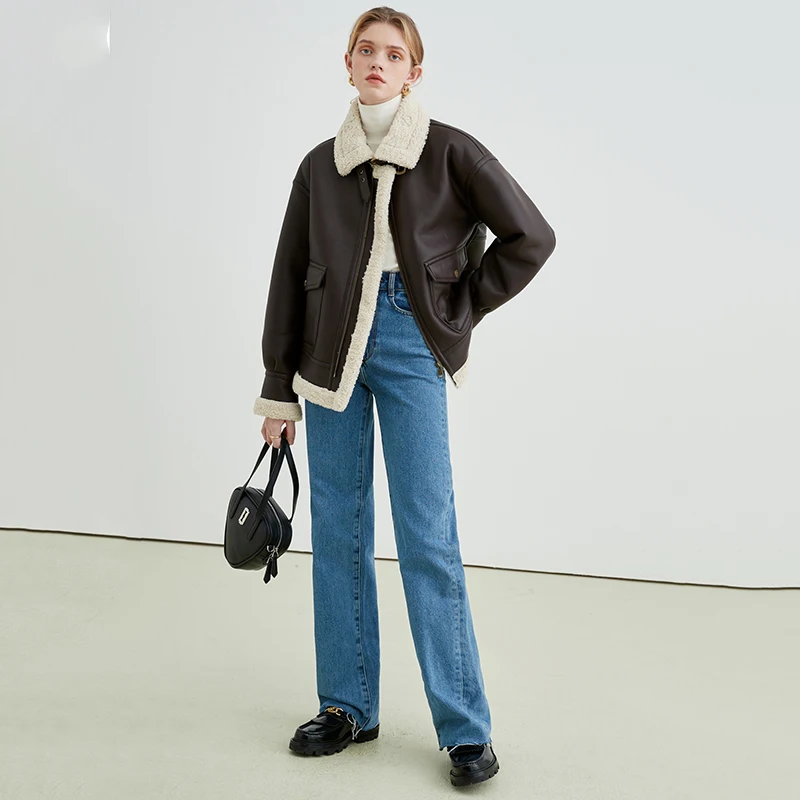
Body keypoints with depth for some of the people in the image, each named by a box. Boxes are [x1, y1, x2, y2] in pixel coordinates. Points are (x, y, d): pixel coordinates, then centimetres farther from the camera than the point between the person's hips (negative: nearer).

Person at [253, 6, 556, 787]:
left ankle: (465, 729, 6)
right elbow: (288, 279, 10)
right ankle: (348, 706, 21)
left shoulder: (449, 151, 0)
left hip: (409, 345, -3)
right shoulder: (320, 165, 9)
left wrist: (460, 310, 0)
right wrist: (278, 391, 8)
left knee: (427, 537, -4)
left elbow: (530, 237, 0)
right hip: (333, 349, 4)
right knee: (337, 530, 7)